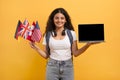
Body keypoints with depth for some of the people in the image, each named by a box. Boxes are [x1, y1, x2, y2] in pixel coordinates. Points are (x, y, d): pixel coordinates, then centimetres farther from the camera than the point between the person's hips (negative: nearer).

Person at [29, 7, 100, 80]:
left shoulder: (71, 33, 1)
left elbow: (75, 53, 0)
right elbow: (46, 55, 3)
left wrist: (88, 44, -9)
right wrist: (36, 47, -9)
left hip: (68, 67, 0)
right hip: (52, 67, 0)